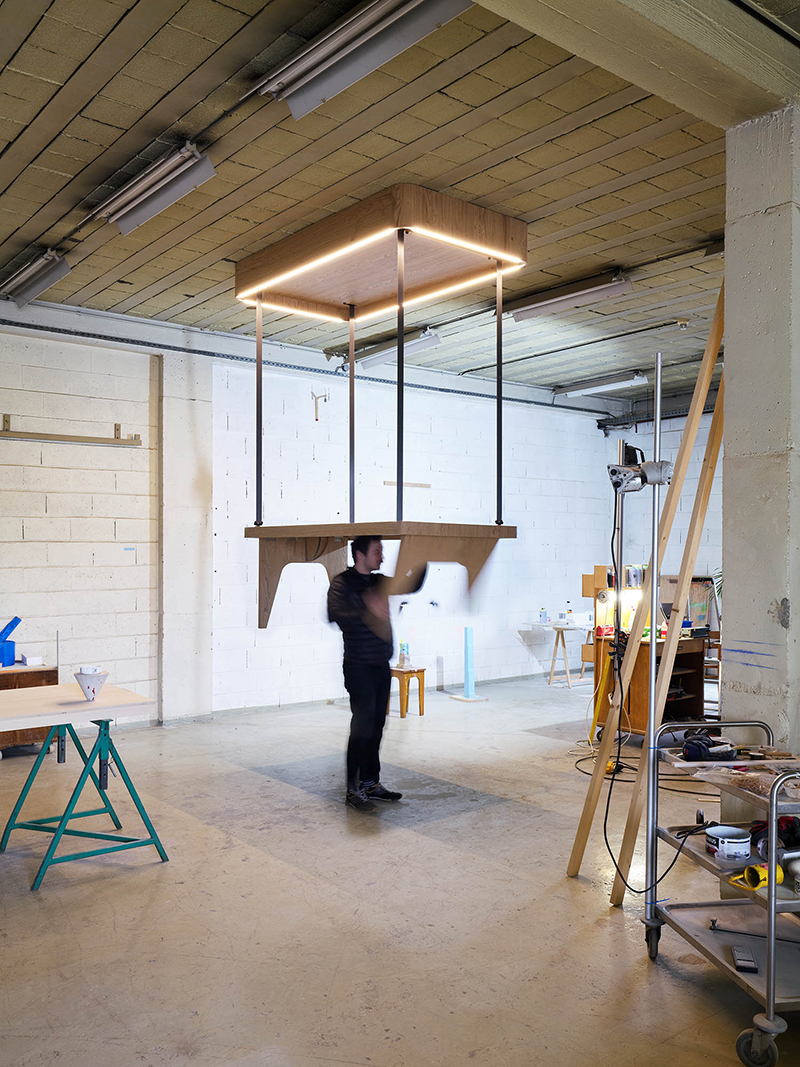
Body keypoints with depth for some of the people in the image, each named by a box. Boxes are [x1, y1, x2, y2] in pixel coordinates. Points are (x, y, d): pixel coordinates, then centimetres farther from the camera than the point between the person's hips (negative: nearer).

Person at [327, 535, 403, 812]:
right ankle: (353, 790, 0)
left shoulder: (379, 581, 12)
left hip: (382, 666, 7)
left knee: (376, 725, 10)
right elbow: (335, 614, -26)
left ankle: (370, 782, 20)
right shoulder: (342, 582, -9)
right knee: (363, 726, -8)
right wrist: (367, 609, -39)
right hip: (359, 667, -7)